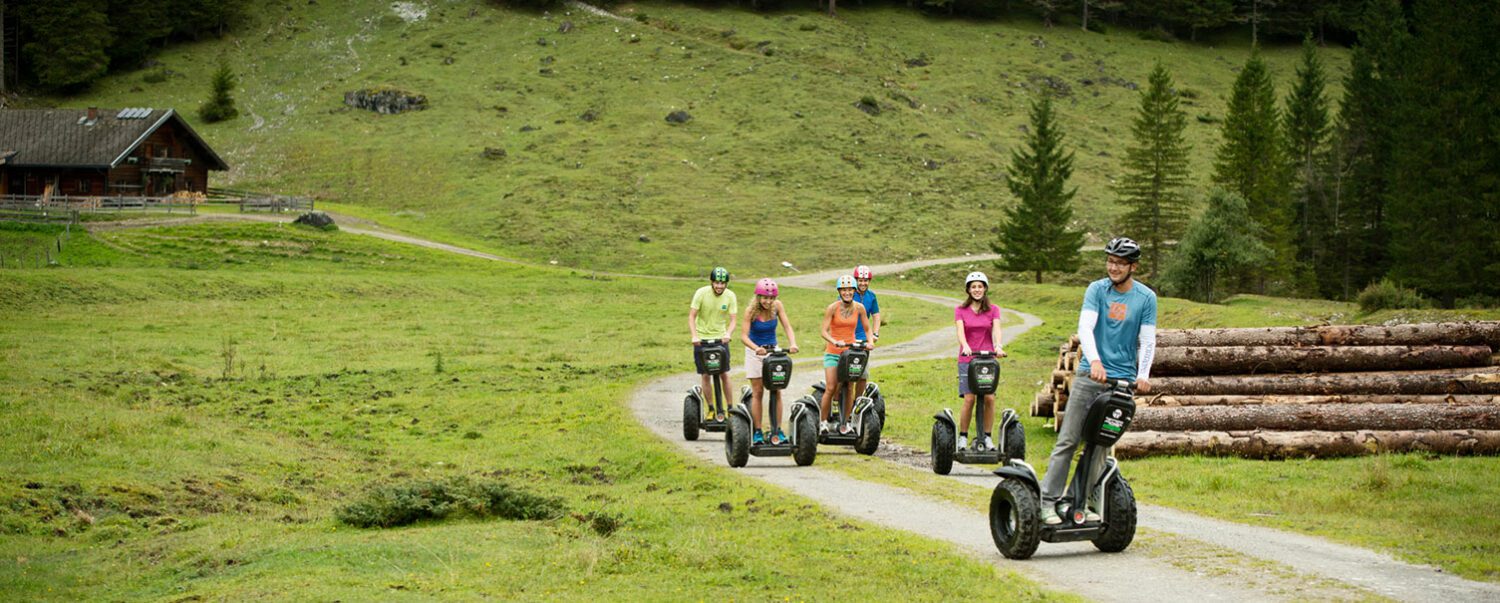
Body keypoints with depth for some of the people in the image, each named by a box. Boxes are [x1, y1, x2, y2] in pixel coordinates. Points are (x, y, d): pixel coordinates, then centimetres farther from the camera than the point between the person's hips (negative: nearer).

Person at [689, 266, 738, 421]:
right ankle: (711, 409, 10)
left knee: (724, 374, -6)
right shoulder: (701, 293, -13)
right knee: (705, 375, 0)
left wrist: (728, 333, -30)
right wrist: (694, 336, -26)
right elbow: (691, 316, -12)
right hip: (702, 339, -1)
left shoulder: (730, 296, -8)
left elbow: (732, 320, -9)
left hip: (720, 338, 1)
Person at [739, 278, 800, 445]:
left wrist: (792, 343, -29)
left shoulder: (777, 306, -8)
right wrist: (756, 348, -40)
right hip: (755, 352, -2)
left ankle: (777, 430, -1)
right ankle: (757, 432, 3)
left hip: (773, 350, 2)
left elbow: (787, 326, -11)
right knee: (757, 392, -1)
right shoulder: (751, 311, -16)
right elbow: (744, 335, -22)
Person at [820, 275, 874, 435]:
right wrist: (835, 342, -29)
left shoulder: (859, 308, 1)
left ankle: (845, 422, 12)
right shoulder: (832, 308, -9)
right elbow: (824, 331, -12)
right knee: (831, 388, -10)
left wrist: (870, 341, -9)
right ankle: (823, 421, 1)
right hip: (833, 353, -2)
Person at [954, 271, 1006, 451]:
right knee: (969, 399, -11)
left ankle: (986, 436, 4)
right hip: (967, 359, -1)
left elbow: (996, 329, -7)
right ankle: (963, 436, 2)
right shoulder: (960, 310, 6)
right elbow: (960, 331, -8)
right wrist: (965, 346, -28)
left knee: (989, 397, -9)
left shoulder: (993, 310, 9)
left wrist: (998, 346, -27)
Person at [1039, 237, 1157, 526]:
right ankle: (1048, 501, -5)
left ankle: (1090, 503, 6)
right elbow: (1085, 327, -12)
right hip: (1090, 374, 0)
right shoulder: (1097, 289, 1)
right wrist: (1095, 361, -30)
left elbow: (1147, 341, 0)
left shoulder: (1146, 297, 3)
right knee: (1068, 440, -4)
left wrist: (1143, 375, -17)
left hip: (1122, 380, 0)